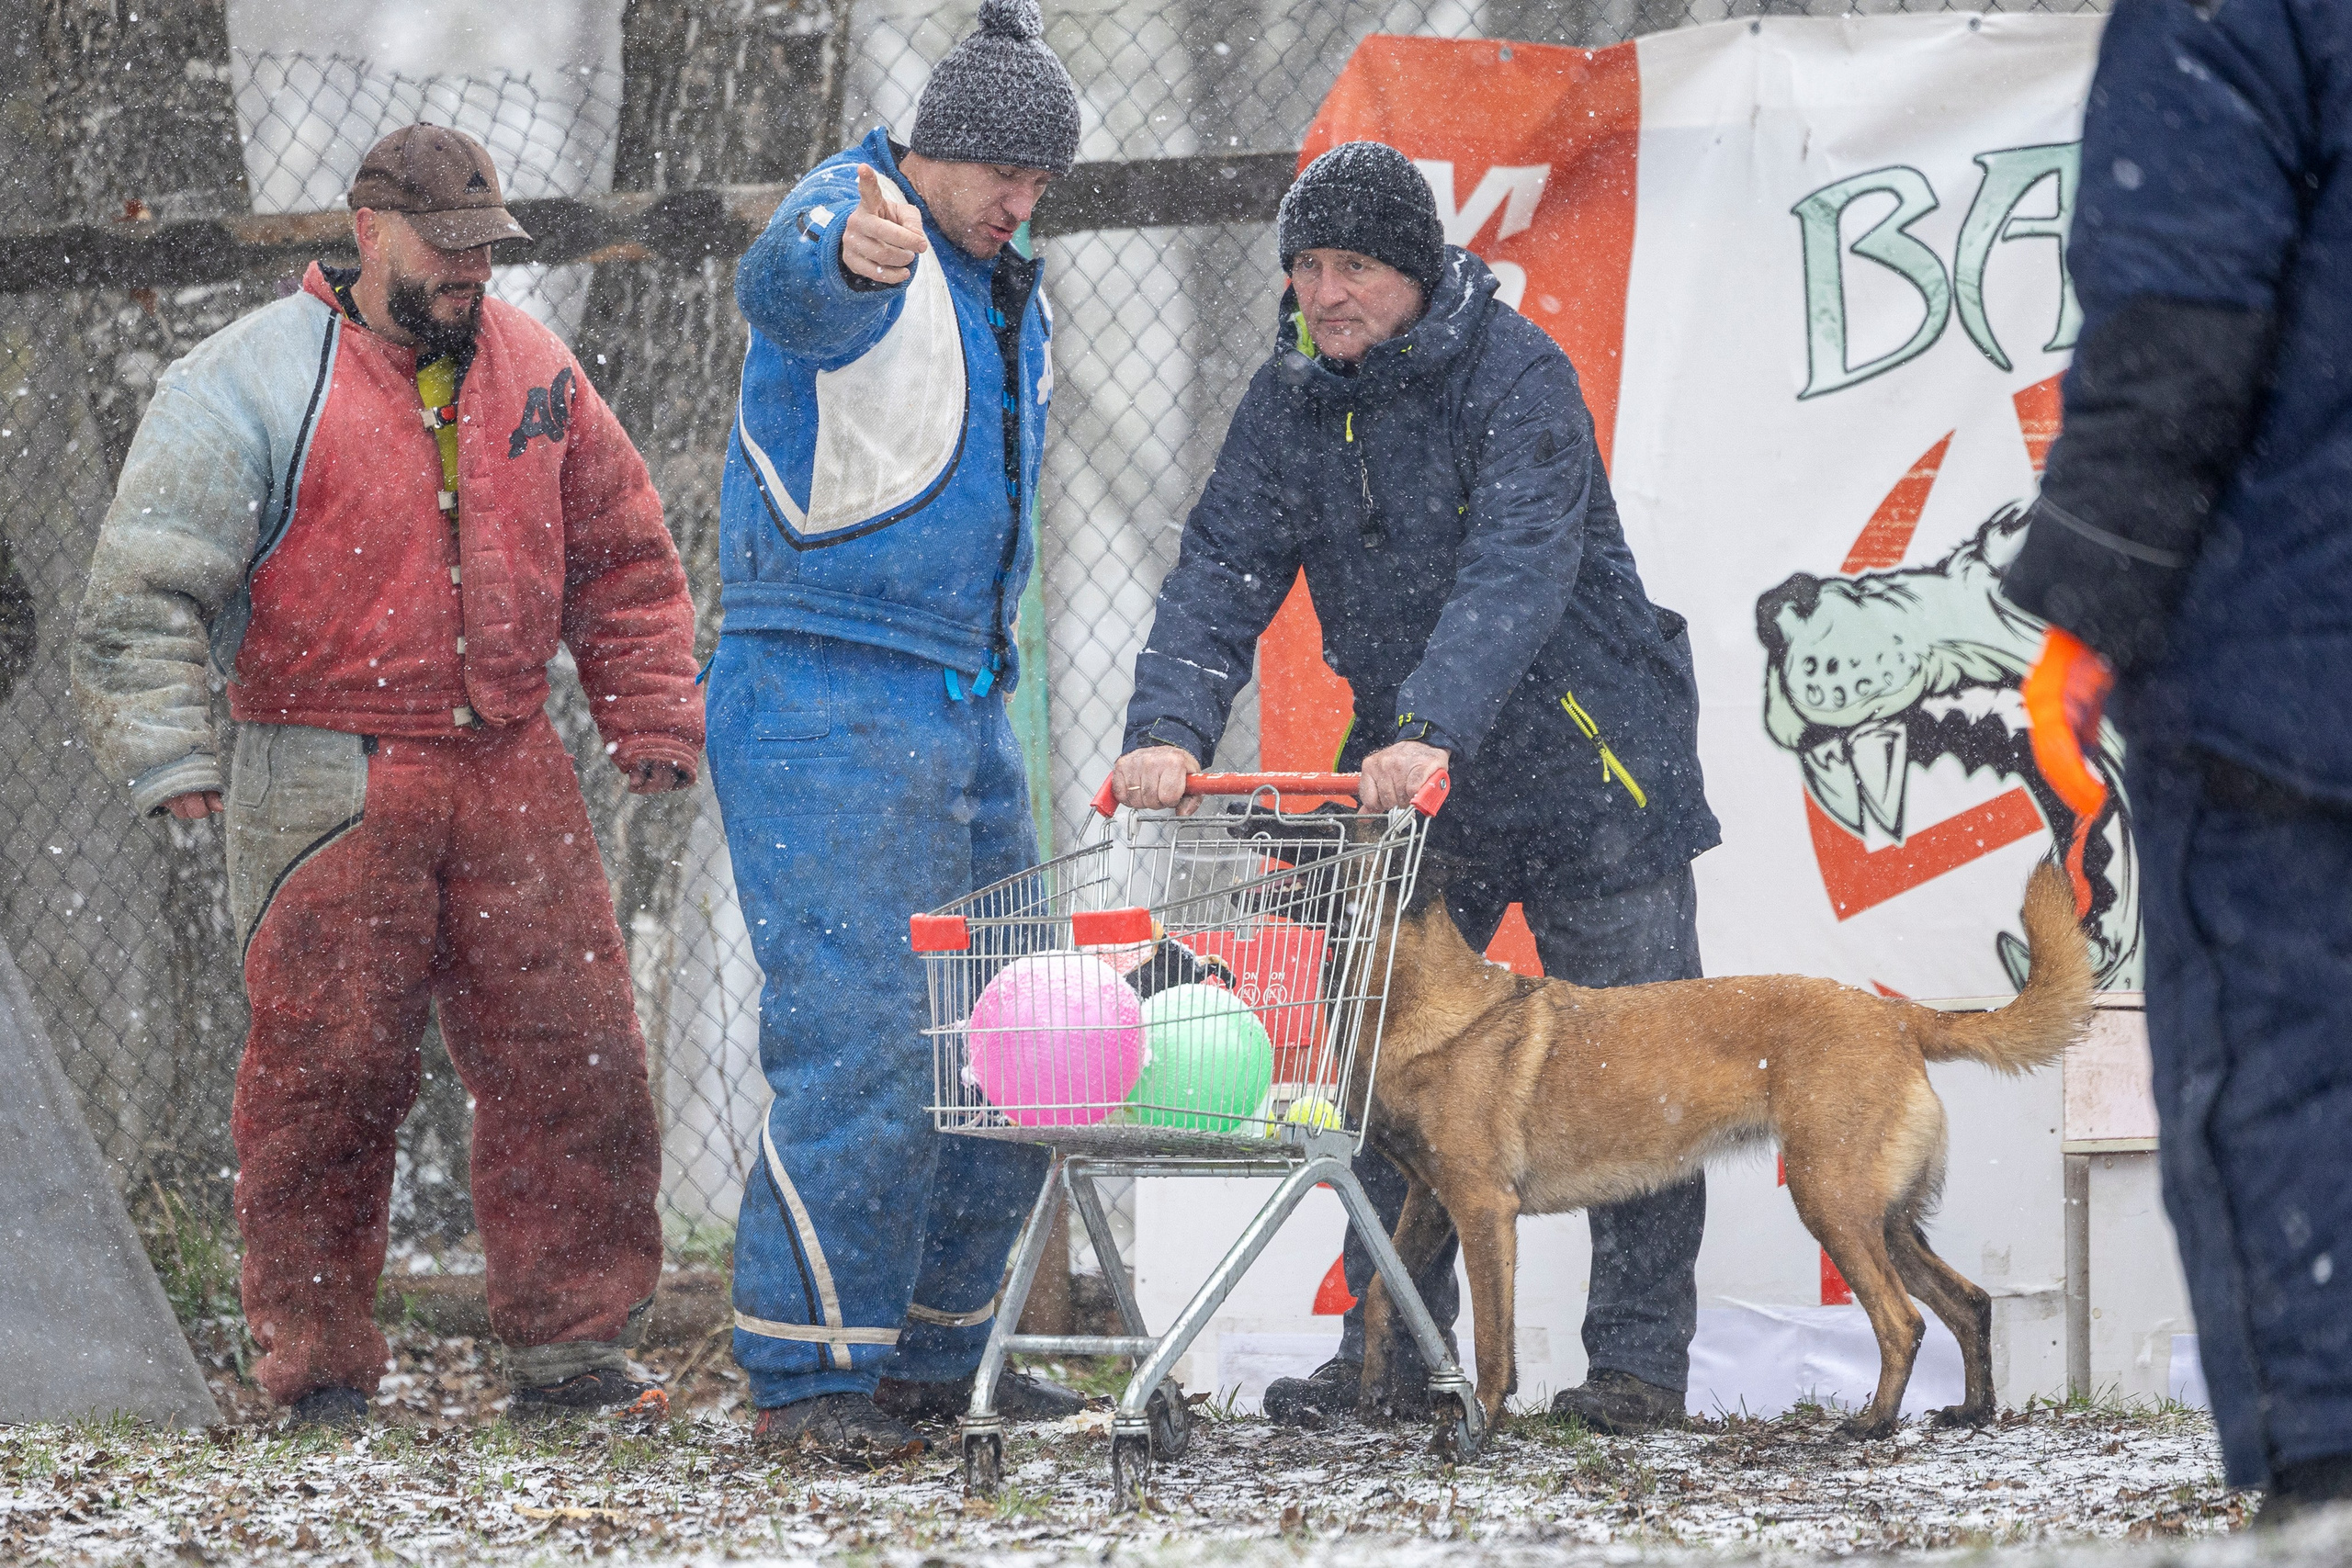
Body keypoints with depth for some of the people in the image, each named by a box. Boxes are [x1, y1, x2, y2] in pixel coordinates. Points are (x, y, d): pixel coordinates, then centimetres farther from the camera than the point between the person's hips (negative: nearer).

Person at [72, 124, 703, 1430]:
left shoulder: (533, 374, 12)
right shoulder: (253, 387, -5)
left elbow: (622, 559, 22)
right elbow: (146, 586, -5)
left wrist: (653, 719, 16)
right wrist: (170, 754, -12)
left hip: (509, 772, 4)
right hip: (330, 785, -4)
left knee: (572, 1055, -1)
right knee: (329, 1073, -4)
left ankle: (572, 1350, 7)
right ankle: (316, 1370, 6)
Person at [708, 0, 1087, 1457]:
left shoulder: (1011, 303, 17)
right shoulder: (850, 221, -10)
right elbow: (788, 280, -38)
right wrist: (852, 254, -62)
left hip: (965, 712, 9)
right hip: (824, 702, -9)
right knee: (860, 1036, -14)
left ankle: (934, 1353, 19)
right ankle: (809, 1370, -9)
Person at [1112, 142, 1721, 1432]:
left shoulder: (1517, 375, -17)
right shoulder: (1291, 402, 0)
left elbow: (1517, 570, -30)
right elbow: (1225, 567, -8)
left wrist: (1433, 729, -44)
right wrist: (1170, 726, -26)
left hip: (1586, 770, -5)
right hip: (1407, 787, 5)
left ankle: (1639, 1357, 6)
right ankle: (1388, 1349, 11)